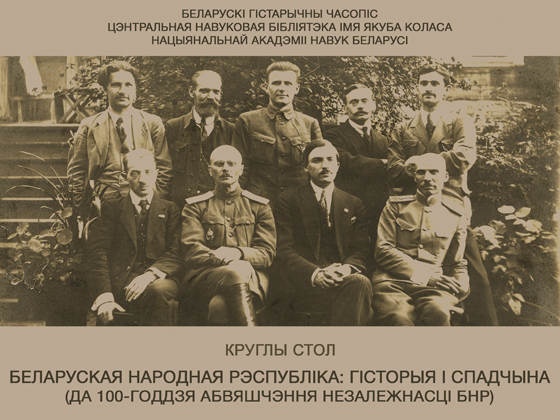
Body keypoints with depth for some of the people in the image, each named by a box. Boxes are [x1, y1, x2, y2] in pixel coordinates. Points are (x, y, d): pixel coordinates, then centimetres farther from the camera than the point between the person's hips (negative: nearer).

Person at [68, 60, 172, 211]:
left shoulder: (153, 123, 11)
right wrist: (84, 207, 1)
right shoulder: (88, 126, 10)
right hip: (102, 204, 0)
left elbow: (164, 168, 9)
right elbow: (76, 171, 11)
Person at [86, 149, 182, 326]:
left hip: (158, 279, 2)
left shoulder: (170, 210, 19)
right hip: (119, 283, -2)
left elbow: (177, 253, 6)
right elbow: (97, 253, 6)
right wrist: (104, 296, -11)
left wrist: (151, 274, -17)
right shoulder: (112, 208, 18)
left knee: (160, 290, -36)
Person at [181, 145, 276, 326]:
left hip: (253, 279, 0)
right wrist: (219, 258, -19)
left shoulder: (259, 206, 21)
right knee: (239, 271, -37)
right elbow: (192, 251, 3)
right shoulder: (195, 207, 18)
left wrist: (238, 253, -14)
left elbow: (267, 253, 9)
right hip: (206, 277, 0)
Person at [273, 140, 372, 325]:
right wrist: (315, 274, -19)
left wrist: (347, 268, -14)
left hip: (343, 278, 3)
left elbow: (361, 250, 11)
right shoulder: (288, 201, 11)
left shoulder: (353, 204, 21)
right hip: (305, 286, -3)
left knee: (360, 282, -35)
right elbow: (284, 251, 0)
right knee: (358, 283, -32)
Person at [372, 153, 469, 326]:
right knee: (398, 319, -35)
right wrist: (426, 276, -7)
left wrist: (461, 285, 1)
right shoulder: (396, 205, 14)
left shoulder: (456, 216, 20)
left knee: (438, 313, -36)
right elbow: (383, 250, 4)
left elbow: (457, 263, 26)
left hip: (434, 286, 1)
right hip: (393, 282, -1)